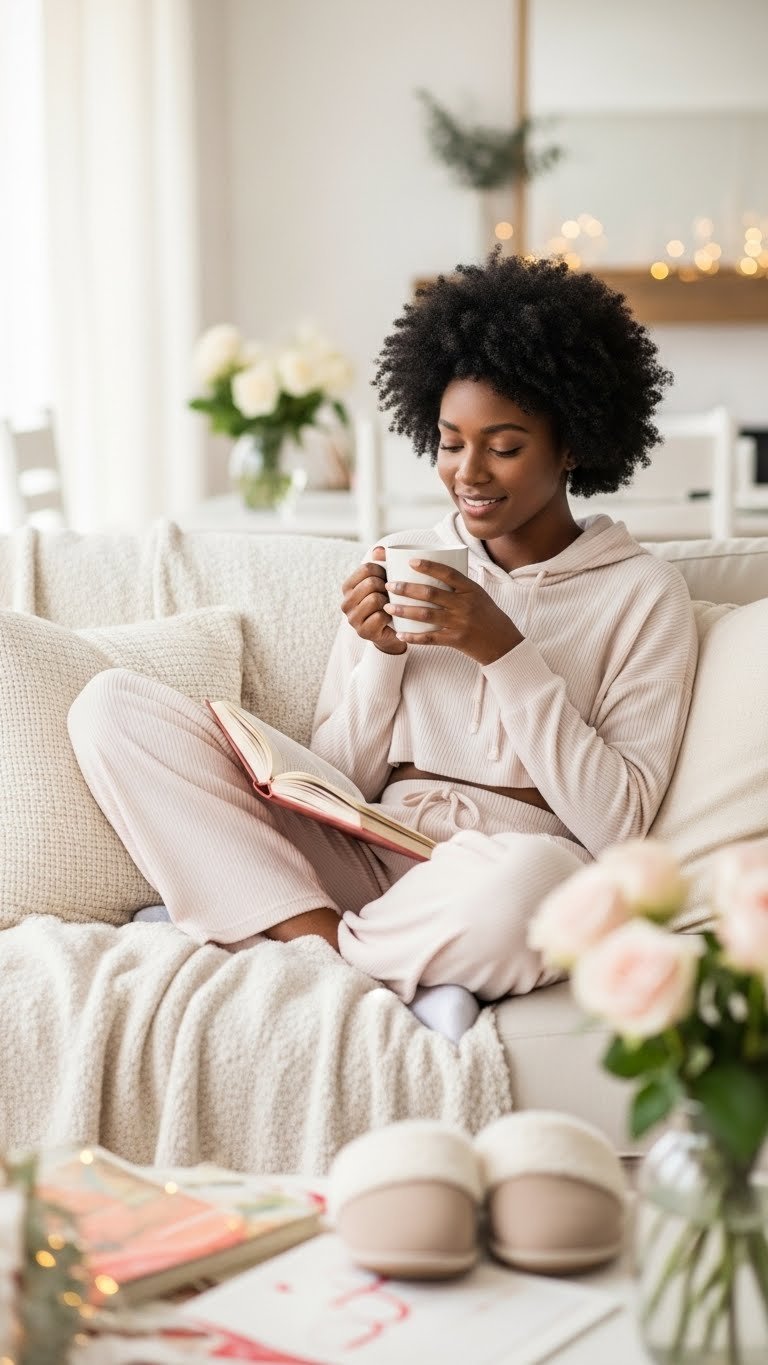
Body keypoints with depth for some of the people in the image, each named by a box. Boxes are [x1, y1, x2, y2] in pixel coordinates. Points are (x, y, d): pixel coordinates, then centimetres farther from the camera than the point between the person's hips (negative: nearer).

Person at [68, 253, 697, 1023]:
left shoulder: (643, 593, 3)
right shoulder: (398, 567, 14)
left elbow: (618, 823, -7)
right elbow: (336, 782, 11)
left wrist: (505, 651, -13)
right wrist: (383, 655, -6)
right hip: (363, 858, 4)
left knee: (526, 876, -43)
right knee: (112, 705, -10)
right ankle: (329, 937, -21)